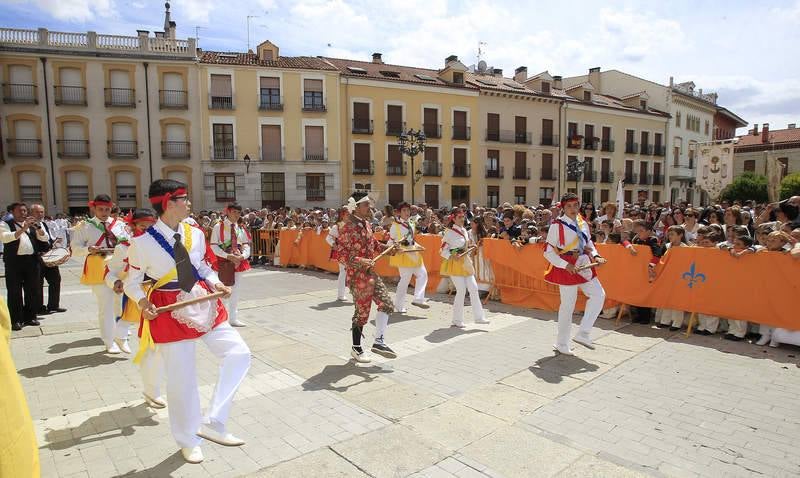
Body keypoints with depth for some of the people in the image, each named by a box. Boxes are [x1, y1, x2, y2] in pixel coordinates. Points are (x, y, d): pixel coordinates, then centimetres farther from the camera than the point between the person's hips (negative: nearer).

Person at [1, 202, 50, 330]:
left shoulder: (33, 224, 14)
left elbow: (44, 239, 4)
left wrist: (38, 227, -14)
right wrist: (23, 228, -25)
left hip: (32, 260, 4)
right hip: (14, 261, -4)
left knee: (33, 290, 7)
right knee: (14, 291, -1)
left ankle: (30, 316, 18)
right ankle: (16, 320, 4)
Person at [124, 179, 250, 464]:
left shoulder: (195, 234, 1)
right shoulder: (143, 243, -12)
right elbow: (132, 283, -3)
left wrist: (216, 283, -5)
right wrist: (143, 303, -21)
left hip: (204, 304, 5)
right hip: (170, 313, -5)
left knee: (239, 354, -4)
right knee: (181, 379, 6)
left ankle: (212, 423, 7)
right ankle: (188, 441, 31)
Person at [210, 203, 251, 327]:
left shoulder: (241, 229, 7)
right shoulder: (218, 227, -5)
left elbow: (246, 245, 8)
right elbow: (214, 246, -9)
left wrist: (242, 256, -12)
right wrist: (228, 256, -19)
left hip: (239, 261, 5)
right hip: (223, 261, -5)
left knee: (235, 290, 12)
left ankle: (232, 318, 23)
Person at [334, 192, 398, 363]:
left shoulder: (366, 224, 9)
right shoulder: (348, 228, -18)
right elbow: (340, 254, -21)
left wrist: (387, 248, 7)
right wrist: (359, 261, -30)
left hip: (371, 273, 9)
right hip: (358, 276, -9)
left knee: (386, 304, 8)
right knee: (362, 312, 3)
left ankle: (379, 341, 17)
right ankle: (356, 349, 21)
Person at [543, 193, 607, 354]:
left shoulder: (582, 223, 8)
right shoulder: (557, 225, -13)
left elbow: (589, 243, 20)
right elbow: (548, 252, -13)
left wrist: (596, 256, 1)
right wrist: (566, 265, -21)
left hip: (583, 264, 7)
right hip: (567, 267, -7)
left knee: (599, 295, 1)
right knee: (568, 305, 0)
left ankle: (583, 334, 12)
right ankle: (561, 344, 17)